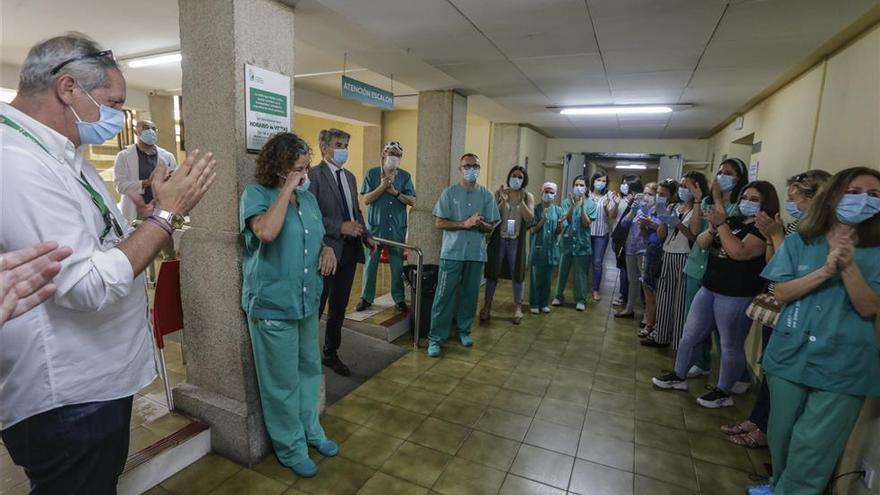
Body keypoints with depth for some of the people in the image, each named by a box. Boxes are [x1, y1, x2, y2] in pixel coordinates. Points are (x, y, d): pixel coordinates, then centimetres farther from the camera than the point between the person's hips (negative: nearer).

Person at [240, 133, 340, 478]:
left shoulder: (308, 197, 9)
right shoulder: (256, 194, -11)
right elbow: (266, 232, -31)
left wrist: (327, 248, 0)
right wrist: (286, 190, -23)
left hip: (307, 301, 7)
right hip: (273, 305, -7)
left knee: (309, 370, 19)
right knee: (283, 381, 7)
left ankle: (311, 431, 39)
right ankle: (291, 448, 27)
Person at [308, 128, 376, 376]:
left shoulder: (350, 177, 15)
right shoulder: (313, 175, -10)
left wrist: (366, 236, 6)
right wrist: (340, 227, -22)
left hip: (350, 249, 7)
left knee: (339, 307, 17)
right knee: (317, 306, 4)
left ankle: (331, 353, 33)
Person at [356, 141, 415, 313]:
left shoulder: (405, 176, 6)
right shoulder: (372, 173, 2)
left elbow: (412, 201, 0)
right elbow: (366, 199, -4)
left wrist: (395, 192, -12)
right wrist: (382, 187, -14)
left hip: (397, 227, 1)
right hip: (375, 225, -1)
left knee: (397, 265, 6)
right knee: (370, 263, 5)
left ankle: (399, 299, 18)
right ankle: (366, 298, 18)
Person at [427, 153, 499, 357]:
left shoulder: (487, 195, 6)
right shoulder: (449, 192, 0)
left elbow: (491, 227, 7)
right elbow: (439, 222, -5)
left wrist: (480, 224, -16)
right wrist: (465, 223, -16)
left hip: (476, 253, 3)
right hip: (452, 252, -3)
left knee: (470, 294, 11)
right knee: (444, 295, -2)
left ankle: (463, 330, 28)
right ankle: (436, 337, 6)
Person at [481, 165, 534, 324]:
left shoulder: (528, 196, 3)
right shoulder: (500, 192, 1)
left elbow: (530, 218, -9)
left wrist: (521, 201, -17)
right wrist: (503, 200, -19)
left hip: (516, 241, 0)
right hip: (499, 238, 0)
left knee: (516, 273, 4)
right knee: (493, 271, 4)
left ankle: (518, 307, 18)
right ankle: (487, 305, 16)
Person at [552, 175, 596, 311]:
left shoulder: (591, 204, -2)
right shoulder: (567, 201, 0)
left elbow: (586, 223, -11)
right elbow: (567, 219, -11)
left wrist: (582, 206, -21)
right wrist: (572, 205, -23)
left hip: (582, 243, -1)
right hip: (567, 242, 1)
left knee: (580, 273, 5)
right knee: (562, 271, 10)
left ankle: (580, 299, 17)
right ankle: (559, 296, 24)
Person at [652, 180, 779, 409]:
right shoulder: (733, 221, 12)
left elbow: (739, 252, -26)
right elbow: (701, 243, 7)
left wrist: (721, 224, -21)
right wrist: (713, 227, -12)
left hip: (737, 296, -7)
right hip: (709, 288, 8)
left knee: (731, 345, 6)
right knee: (689, 335, 13)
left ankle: (723, 393, 21)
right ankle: (679, 377, 28)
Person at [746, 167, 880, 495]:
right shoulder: (798, 242, 1)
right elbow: (780, 293, -6)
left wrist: (849, 267, -22)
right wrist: (825, 271, -19)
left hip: (842, 367, -1)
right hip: (791, 356, 2)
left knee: (812, 448, 0)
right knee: (781, 436, 16)